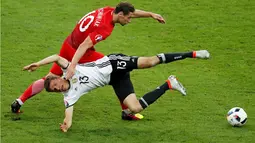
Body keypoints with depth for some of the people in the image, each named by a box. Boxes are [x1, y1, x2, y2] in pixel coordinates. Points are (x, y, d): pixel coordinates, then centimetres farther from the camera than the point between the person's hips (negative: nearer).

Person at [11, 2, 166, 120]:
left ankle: (18, 102, 16)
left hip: (68, 45, 9)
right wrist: (72, 66, -42)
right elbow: (84, 46, -35)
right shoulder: (105, 28, -27)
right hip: (79, 53, -8)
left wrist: (151, 14, 16)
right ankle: (127, 111, 6)